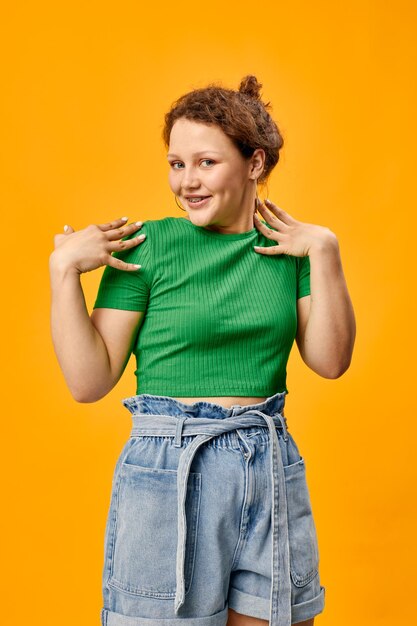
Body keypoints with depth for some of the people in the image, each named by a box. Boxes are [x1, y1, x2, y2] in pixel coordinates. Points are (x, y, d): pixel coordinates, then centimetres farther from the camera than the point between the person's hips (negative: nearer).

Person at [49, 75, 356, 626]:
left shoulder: (287, 247, 4)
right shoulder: (146, 245, -6)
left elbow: (330, 360, -2)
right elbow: (89, 381, -7)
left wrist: (324, 252, -7)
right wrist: (63, 269, -14)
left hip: (272, 470, 3)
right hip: (168, 471, -3)